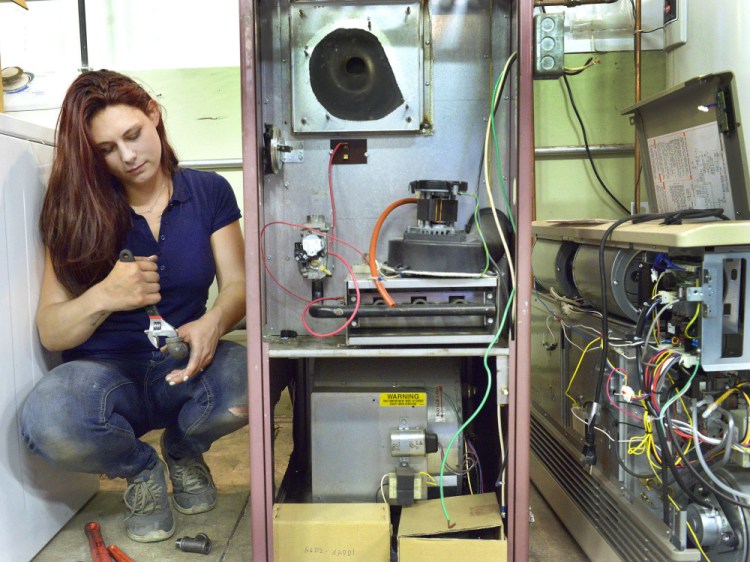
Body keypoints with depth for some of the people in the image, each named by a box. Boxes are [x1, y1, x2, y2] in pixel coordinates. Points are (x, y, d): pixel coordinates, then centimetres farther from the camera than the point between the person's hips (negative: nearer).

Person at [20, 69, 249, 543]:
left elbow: (238, 285, -5)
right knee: (47, 421, -35)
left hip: (184, 370, 1)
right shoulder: (78, 211, -2)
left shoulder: (209, 193, 1)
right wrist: (103, 297, -26)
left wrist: (212, 323, -29)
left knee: (248, 380, -34)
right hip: (106, 371, 0)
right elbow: (51, 333, -5)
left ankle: (184, 450, 5)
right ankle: (140, 467, 3)